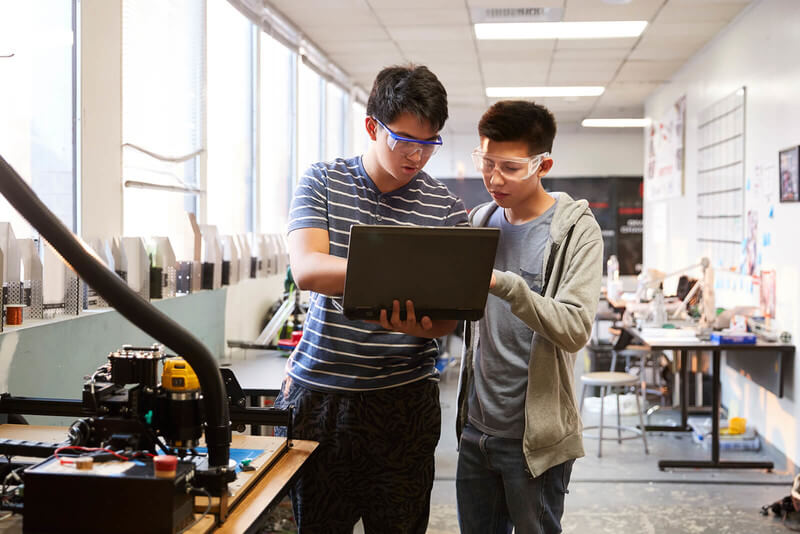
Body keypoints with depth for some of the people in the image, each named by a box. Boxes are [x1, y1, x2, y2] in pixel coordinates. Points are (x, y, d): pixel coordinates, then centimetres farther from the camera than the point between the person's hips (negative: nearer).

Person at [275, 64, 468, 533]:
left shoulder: (447, 209, 1)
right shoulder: (322, 182, 0)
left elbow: (446, 319, 0)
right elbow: (306, 268, -16)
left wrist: (419, 325, -25)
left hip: (404, 399, 0)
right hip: (319, 389, 0)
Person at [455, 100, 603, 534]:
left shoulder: (576, 231, -9)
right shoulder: (480, 221, 8)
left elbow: (575, 329, -22)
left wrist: (506, 285, -33)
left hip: (535, 436, -5)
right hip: (475, 425, 5)